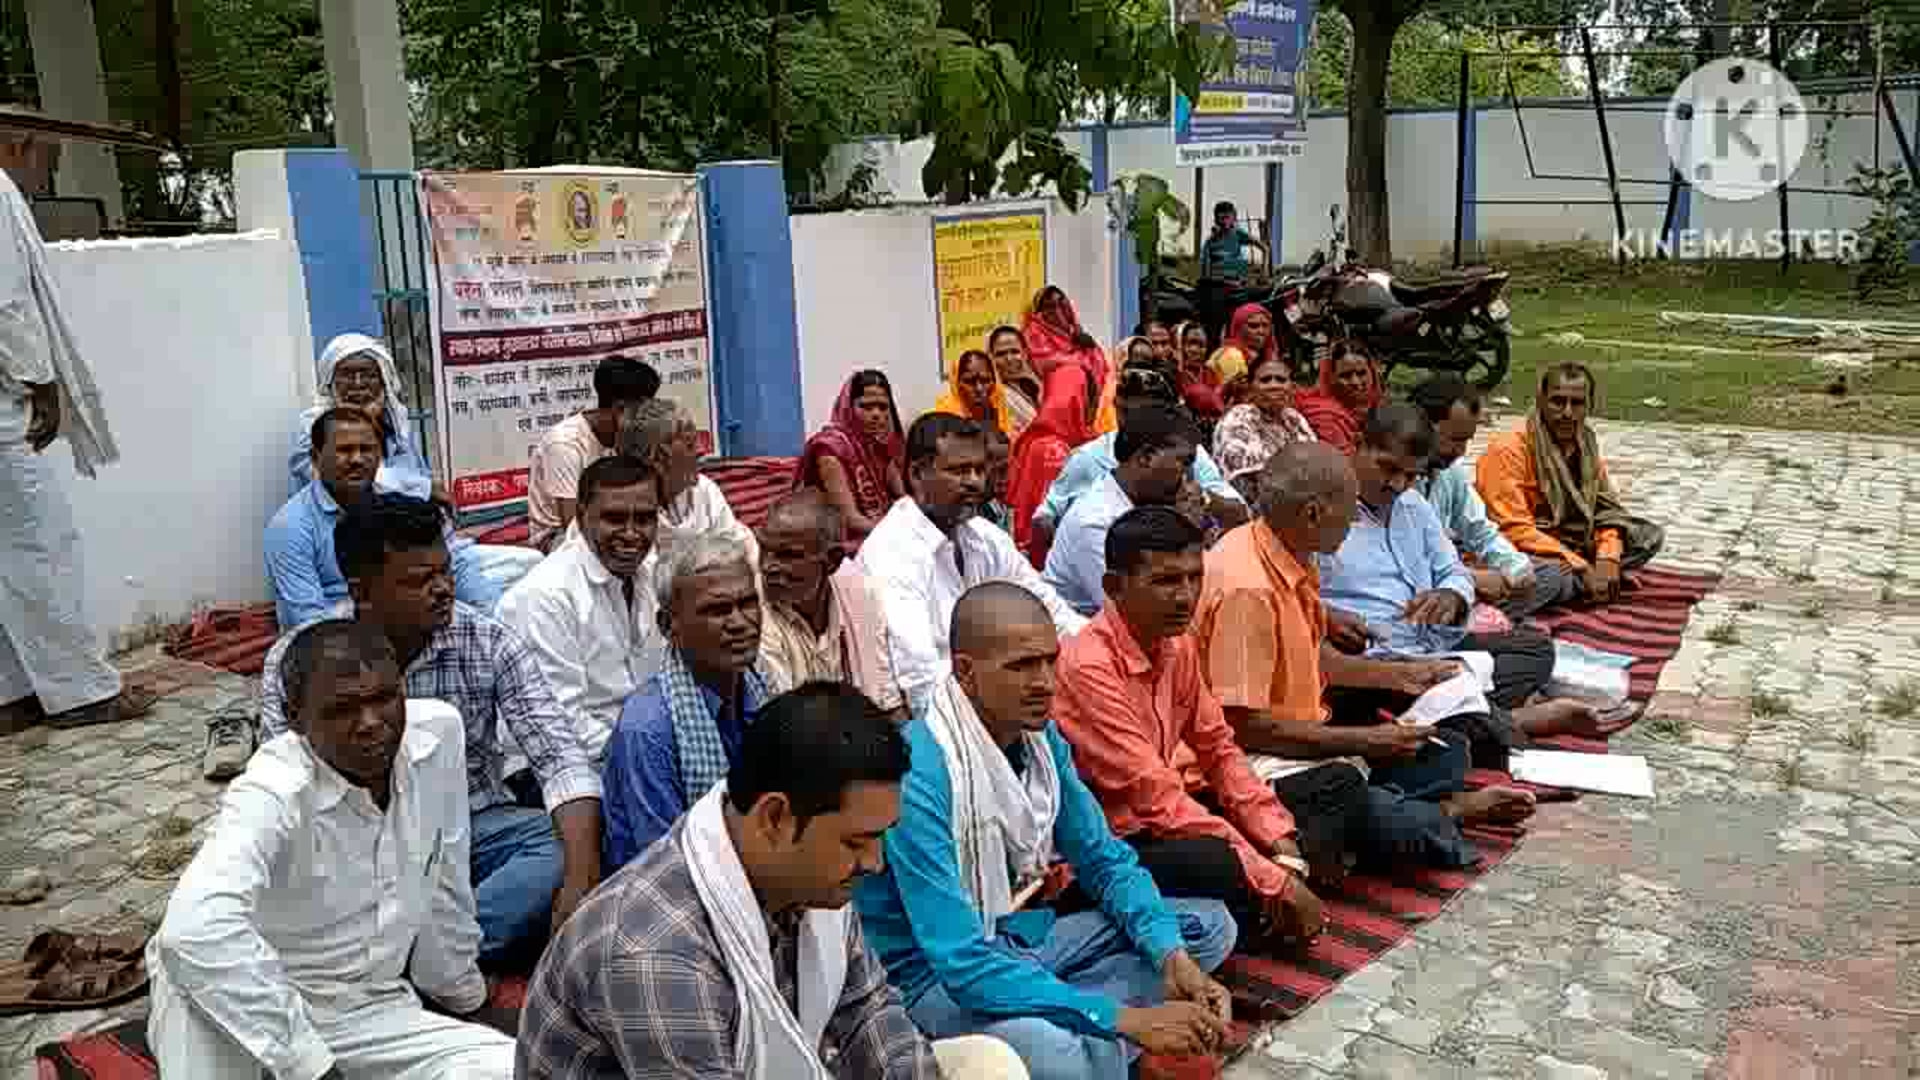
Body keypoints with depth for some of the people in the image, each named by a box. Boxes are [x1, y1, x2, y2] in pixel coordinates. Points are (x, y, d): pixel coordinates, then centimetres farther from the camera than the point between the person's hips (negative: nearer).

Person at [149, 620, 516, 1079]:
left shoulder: (438, 730, -11)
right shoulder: (271, 796, -27)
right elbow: (194, 928, -46)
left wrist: (456, 986, 18)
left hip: (373, 1012, 5)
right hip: (266, 1012, -5)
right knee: (200, 968, -36)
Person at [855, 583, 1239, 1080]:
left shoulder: (1040, 736, -4)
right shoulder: (919, 775, -28)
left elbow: (1106, 860, 6)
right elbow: (961, 962, -32)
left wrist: (1173, 958, -13)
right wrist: (1128, 1019, -31)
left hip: (1019, 935, 8)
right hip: (935, 972, -8)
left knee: (1208, 926, 5)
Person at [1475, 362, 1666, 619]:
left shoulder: (1585, 444, 4)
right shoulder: (1508, 450, -19)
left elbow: (1606, 510, 7)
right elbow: (1514, 530, -24)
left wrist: (1607, 559, -14)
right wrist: (1582, 568, -24)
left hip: (1568, 547, 7)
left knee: (1650, 536, 0)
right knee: (1549, 576, -38)